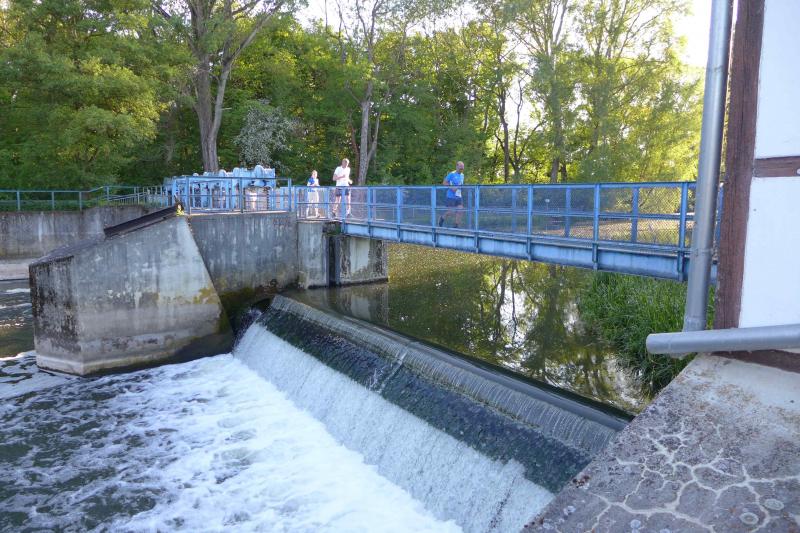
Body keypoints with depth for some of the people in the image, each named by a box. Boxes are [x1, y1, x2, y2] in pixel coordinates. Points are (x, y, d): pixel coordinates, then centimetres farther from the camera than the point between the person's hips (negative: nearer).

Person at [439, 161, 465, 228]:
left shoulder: (462, 175, 12)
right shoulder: (452, 174, -10)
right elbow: (444, 183, -10)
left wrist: (461, 187, 5)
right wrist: (451, 187, -20)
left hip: (459, 197, 6)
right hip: (451, 197, -6)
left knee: (460, 211, -6)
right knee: (451, 212, -4)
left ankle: (456, 226, 1)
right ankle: (442, 218, 27)